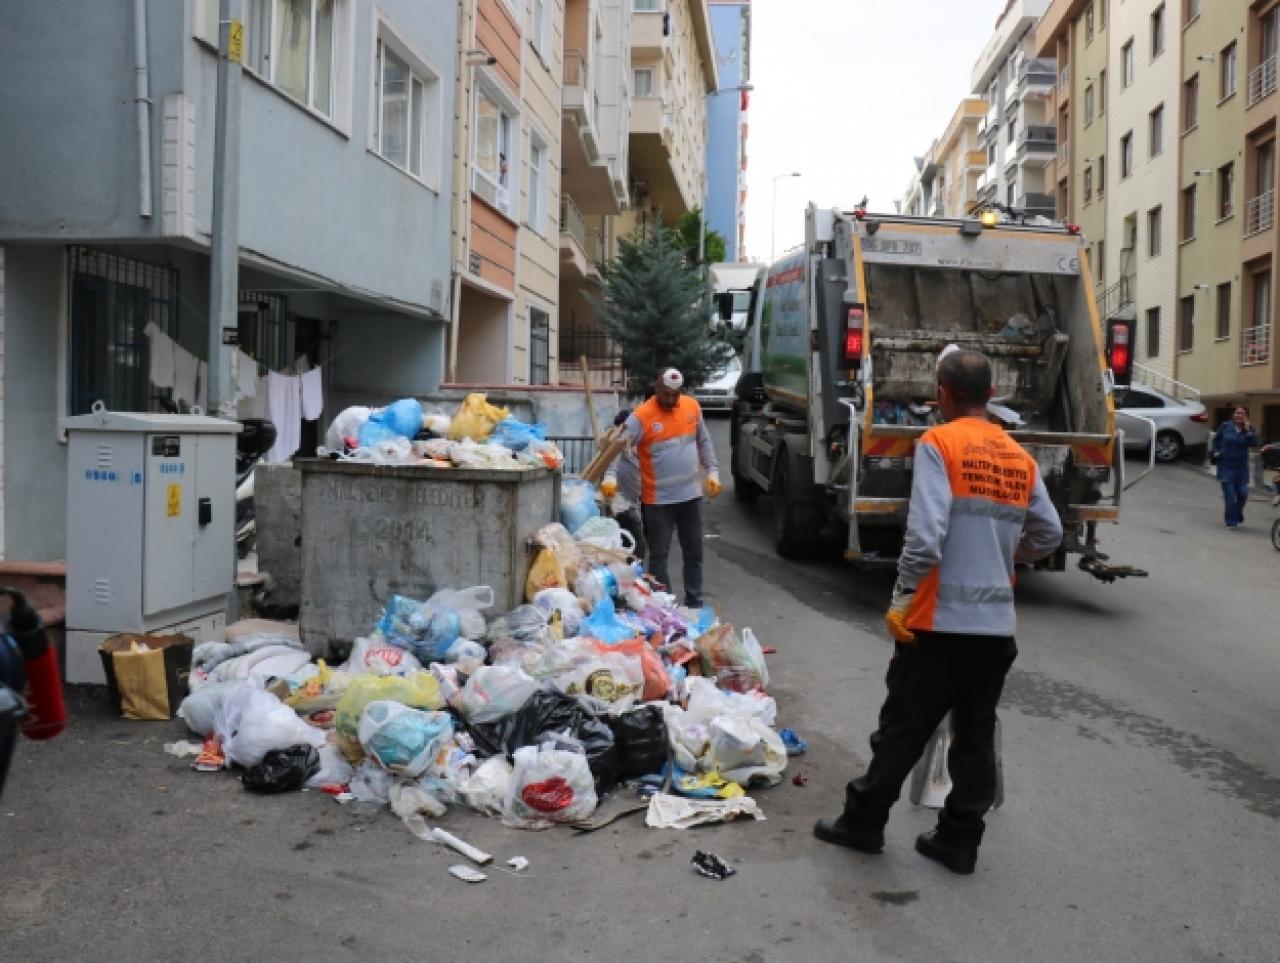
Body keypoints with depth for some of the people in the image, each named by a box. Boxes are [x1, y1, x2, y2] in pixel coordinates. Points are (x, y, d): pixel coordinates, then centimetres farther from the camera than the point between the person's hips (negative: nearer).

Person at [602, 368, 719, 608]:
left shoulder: (692, 406, 2)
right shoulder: (641, 417, -14)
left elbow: (704, 442, 13)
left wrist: (712, 472, 8)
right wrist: (610, 477, -34)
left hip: (691, 495, 5)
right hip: (658, 500, -5)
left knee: (694, 553, 14)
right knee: (659, 555, 2)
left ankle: (695, 603, 27)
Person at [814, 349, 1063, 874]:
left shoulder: (939, 443, -9)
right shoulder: (1020, 458, 8)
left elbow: (925, 533, -19)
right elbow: (1048, 534, 14)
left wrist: (901, 598, -12)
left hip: (941, 619, -5)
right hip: (998, 624, 5)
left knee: (902, 728, 7)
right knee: (976, 736, 12)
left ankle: (863, 822, 20)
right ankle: (959, 840, 20)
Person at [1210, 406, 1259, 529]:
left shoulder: (1249, 429, 2)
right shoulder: (1225, 426, 0)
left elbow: (1255, 444, -12)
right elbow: (1216, 440, 13)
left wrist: (1248, 430, -18)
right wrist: (1215, 452, -2)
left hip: (1241, 467, 2)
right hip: (1226, 466, -2)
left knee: (1243, 494, 0)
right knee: (1229, 495, -7)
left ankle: (1238, 516, 26)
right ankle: (1231, 522, 0)